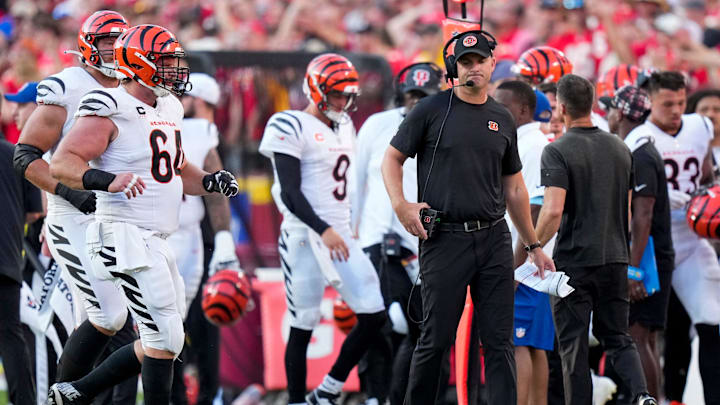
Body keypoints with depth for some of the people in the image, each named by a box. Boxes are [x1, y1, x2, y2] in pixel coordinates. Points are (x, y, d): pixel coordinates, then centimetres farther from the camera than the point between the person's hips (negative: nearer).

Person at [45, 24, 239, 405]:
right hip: (125, 236, -10)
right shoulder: (111, 110, -12)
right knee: (165, 340, -11)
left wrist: (210, 181, 8)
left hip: (156, 241, 10)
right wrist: (108, 181, -35)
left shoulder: (168, 109, 16)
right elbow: (62, 163, -19)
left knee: (163, 341, 12)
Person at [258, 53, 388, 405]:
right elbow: (290, 193, -16)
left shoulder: (343, 127, 15)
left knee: (374, 317, -1)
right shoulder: (292, 128, -9)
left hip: (340, 236, 8)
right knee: (302, 329, -2)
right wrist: (323, 230, -26)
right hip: (305, 238, -8)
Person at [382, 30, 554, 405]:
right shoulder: (432, 110, 0)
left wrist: (533, 247, 21)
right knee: (437, 339, -1)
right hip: (444, 239, -4)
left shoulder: (502, 120, 14)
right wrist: (401, 205, -13)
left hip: (494, 238, 4)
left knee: (499, 341, 2)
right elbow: (392, 159, 4)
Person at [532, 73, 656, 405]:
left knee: (573, 344, 4)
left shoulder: (557, 152, -12)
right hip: (615, 259, 5)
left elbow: (553, 212, -21)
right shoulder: (620, 149, 7)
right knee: (616, 336, 13)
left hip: (574, 261, -5)